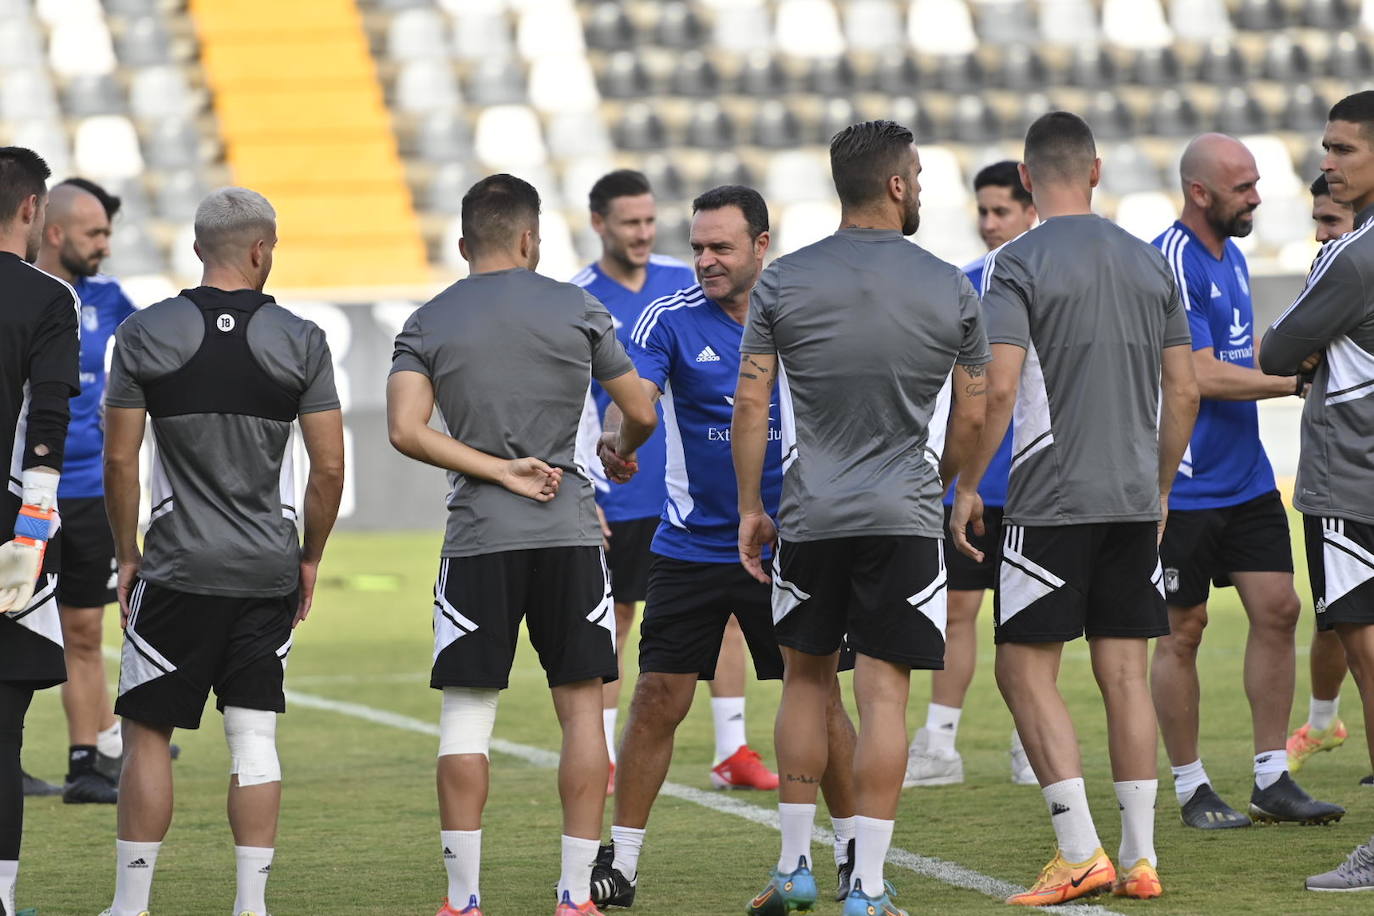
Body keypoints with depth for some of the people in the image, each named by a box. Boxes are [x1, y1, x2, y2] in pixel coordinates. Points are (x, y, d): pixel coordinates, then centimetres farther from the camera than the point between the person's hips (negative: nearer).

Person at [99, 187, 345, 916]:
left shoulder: (144, 335, -4)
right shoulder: (300, 342, -1)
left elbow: (119, 460, -3)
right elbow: (329, 468, 0)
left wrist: (127, 556, 8)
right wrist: (309, 557, 12)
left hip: (178, 568, -2)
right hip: (270, 568, 2)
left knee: (147, 730, 6)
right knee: (254, 735, 6)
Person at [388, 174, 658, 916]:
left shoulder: (427, 324, 4)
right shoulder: (576, 309, 4)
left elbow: (406, 429, -9)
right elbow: (641, 414, 8)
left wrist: (499, 470, -6)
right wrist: (621, 453, 30)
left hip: (478, 539, 0)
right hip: (570, 531, 0)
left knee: (466, 716, 3)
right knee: (581, 709, 6)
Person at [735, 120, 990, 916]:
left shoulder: (783, 283, 0)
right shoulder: (952, 290, -1)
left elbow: (751, 405, -2)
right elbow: (973, 417, 4)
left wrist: (750, 507, 7)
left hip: (810, 517, 1)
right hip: (904, 519, -1)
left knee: (806, 680, 17)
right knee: (884, 693, -1)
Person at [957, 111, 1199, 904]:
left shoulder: (1020, 265, -7)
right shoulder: (1150, 264, 10)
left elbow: (998, 388, -15)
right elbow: (1184, 391, 11)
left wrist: (968, 487, -6)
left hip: (1052, 502, -5)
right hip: (1135, 499, 5)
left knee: (1026, 668, 1)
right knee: (1126, 674, 8)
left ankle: (1081, 853, -7)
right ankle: (1140, 859, 8)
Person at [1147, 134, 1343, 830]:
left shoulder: (1231, 256, 13)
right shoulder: (1170, 263, -16)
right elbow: (1201, 375, -21)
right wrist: (1300, 380, -18)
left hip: (1246, 477, 8)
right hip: (1184, 483, -8)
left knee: (1276, 609, 4)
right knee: (1182, 631, 1)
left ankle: (1273, 779, 10)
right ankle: (1191, 789, 9)